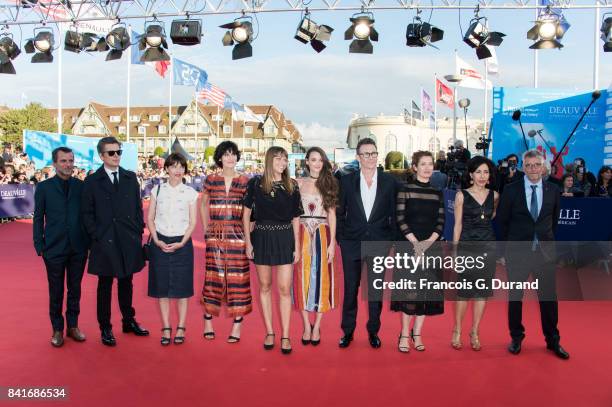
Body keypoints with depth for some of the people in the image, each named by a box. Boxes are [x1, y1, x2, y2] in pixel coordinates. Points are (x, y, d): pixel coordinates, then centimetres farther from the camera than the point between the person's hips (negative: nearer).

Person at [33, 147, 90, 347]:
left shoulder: (81, 186, 3)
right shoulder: (44, 187, 0)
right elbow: (38, 218, 2)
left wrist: (89, 242, 1)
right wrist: (40, 246, -3)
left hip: (78, 248, 1)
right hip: (54, 248, -1)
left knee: (75, 289, 12)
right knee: (56, 291, 8)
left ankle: (73, 326, 26)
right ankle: (57, 329, 22)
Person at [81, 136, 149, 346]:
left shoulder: (130, 177, 7)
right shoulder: (92, 181, -2)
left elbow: (138, 207, 9)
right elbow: (87, 213, -1)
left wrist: (139, 232, 3)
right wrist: (96, 236, -8)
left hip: (129, 240, 3)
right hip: (105, 241, -3)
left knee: (126, 282, 15)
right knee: (105, 286, 7)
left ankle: (129, 321, 28)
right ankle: (105, 328, 17)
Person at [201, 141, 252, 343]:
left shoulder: (245, 181, 1)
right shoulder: (211, 180, 6)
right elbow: (203, 204, 19)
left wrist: (248, 231, -3)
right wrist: (206, 227, 11)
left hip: (237, 234, -1)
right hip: (214, 235, 1)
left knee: (237, 276, 0)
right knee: (213, 275, 4)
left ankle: (237, 325, 8)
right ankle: (208, 322, 17)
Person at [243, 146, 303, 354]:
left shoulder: (292, 186, 1)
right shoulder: (256, 183, -2)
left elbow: (295, 218, 5)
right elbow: (246, 213, 3)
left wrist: (297, 246, 3)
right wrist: (248, 242, -1)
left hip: (284, 238, 0)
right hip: (262, 237, 0)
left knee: (284, 288, -1)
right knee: (265, 286, 9)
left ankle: (285, 336, 9)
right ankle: (269, 332, 22)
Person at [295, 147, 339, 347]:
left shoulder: (329, 184, 5)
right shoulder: (299, 183, 6)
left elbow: (332, 214, 2)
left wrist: (332, 243, -4)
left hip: (322, 235, 0)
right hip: (302, 234, 0)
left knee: (321, 278, 2)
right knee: (303, 277, 3)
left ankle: (317, 326, 14)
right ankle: (307, 326, 15)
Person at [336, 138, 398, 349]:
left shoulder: (389, 181, 1)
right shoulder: (347, 180, 0)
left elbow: (393, 214, 5)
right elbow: (340, 212, 4)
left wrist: (391, 240, 0)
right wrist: (341, 238, 0)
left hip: (379, 243, 0)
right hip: (352, 243, 0)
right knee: (350, 288, 9)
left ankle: (373, 331, 25)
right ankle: (347, 331, 23)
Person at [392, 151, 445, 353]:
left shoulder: (437, 193, 10)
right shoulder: (405, 189, -2)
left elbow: (441, 221, 6)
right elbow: (400, 218, -8)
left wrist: (430, 240, -10)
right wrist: (414, 241, -15)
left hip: (431, 246, 4)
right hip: (409, 245, -4)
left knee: (427, 289, 5)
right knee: (408, 288, -3)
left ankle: (417, 333, 17)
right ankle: (404, 335, 7)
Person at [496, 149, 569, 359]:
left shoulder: (553, 191, 2)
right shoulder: (511, 190, -5)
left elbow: (554, 219, 13)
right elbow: (502, 220, 2)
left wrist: (546, 239, 12)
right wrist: (511, 242, 5)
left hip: (545, 250, 2)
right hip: (517, 251, -1)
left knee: (549, 297, 6)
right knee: (515, 296, 9)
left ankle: (553, 340, 22)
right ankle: (516, 337, 24)